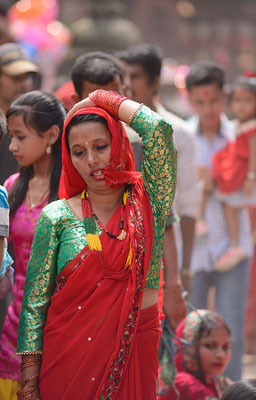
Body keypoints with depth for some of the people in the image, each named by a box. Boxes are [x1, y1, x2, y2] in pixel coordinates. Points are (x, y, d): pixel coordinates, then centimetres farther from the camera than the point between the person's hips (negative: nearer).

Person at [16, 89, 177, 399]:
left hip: (135, 350, 1)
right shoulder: (57, 217, 0)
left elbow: (158, 129, -13)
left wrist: (101, 99, 0)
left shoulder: (148, 202, 1)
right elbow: (35, 300, -1)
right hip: (68, 351, 0)